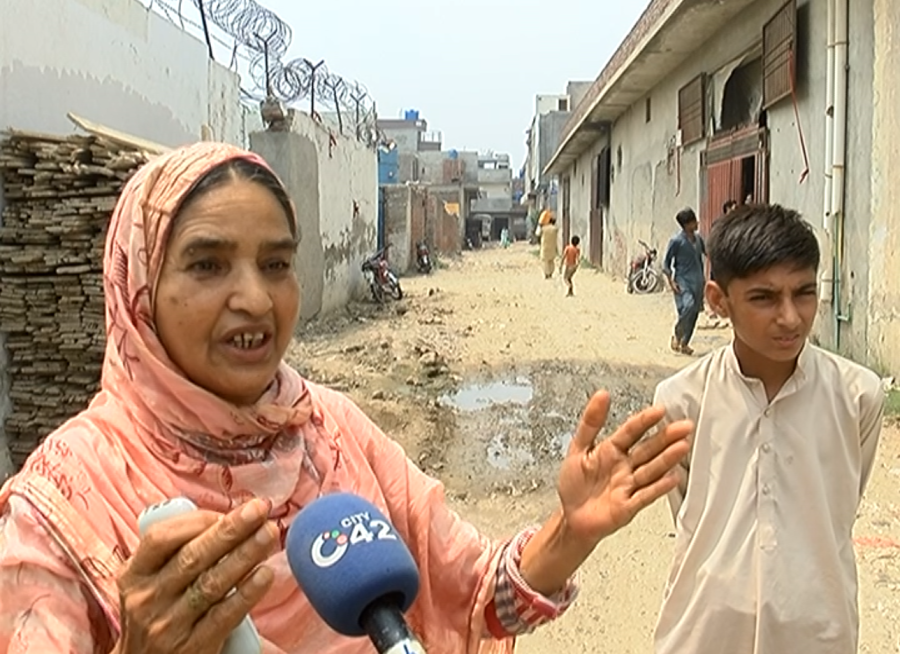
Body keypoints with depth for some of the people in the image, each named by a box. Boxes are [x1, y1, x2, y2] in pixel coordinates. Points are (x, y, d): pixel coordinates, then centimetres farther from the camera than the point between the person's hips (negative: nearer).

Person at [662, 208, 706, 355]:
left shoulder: (697, 238, 9)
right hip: (682, 281, -6)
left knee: (695, 311, 5)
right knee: (688, 306, -24)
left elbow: (707, 252, 25)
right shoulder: (676, 241, -10)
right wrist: (671, 282, -13)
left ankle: (684, 343, 17)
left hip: (697, 281, 7)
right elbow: (666, 262, -6)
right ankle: (676, 335, -2)